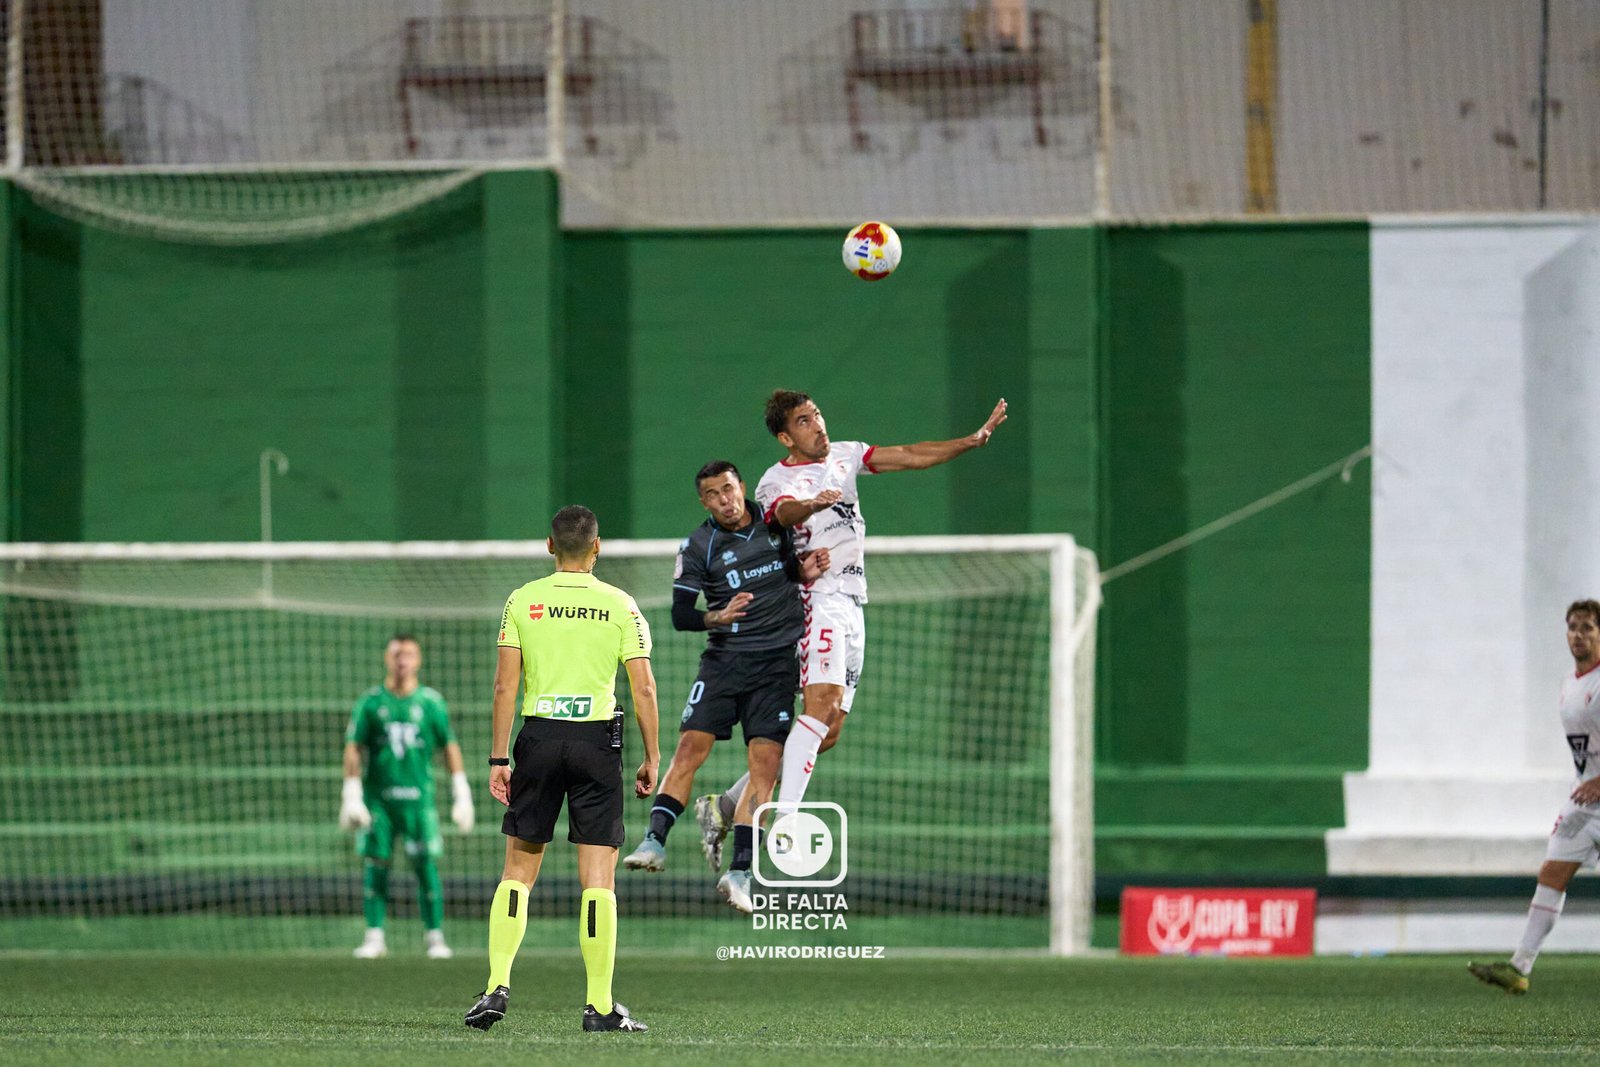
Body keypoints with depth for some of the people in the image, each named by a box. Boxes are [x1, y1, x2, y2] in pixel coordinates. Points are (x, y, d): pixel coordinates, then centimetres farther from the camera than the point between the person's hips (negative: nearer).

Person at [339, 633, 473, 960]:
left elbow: (450, 748, 9)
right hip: (377, 796, 1)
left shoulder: (430, 701, 5)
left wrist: (462, 795, 4)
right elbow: (353, 749, 4)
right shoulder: (371, 701, 5)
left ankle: (435, 936, 0)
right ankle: (374, 936, 2)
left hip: (418, 797, -1)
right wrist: (352, 796, -4)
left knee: (426, 865, -6)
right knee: (374, 864, -3)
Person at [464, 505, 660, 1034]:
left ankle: (497, 985, -2)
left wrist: (499, 759, 4)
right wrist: (651, 758, 6)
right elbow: (643, 688, -2)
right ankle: (600, 1005, -1)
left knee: (517, 871, 10)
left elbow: (505, 684, 0)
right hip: (598, 740, -1)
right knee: (598, 877, 1)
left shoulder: (522, 602, 3)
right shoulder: (619, 605, 1)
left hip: (539, 737, 1)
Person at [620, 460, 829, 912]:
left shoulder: (776, 522, 6)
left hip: (777, 663, 1)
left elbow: (797, 563, 25)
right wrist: (718, 618, -25)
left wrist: (806, 573, 1)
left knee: (765, 760, -10)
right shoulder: (697, 546, -1)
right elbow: (680, 615, -6)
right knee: (690, 746, -15)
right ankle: (655, 841, -14)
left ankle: (739, 871, -11)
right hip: (724, 660, -1)